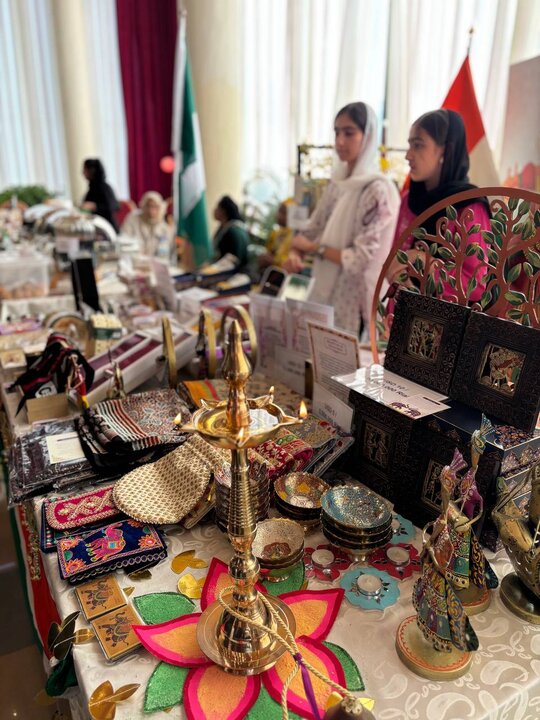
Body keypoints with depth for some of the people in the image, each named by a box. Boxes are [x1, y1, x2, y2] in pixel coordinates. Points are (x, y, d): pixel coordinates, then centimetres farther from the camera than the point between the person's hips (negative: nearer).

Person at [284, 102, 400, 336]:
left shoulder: (378, 190, -16)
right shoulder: (336, 183, 7)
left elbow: (361, 260, -21)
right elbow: (313, 230, 10)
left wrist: (315, 247, -10)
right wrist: (295, 253, -11)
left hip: (355, 301, -7)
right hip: (326, 291, 7)